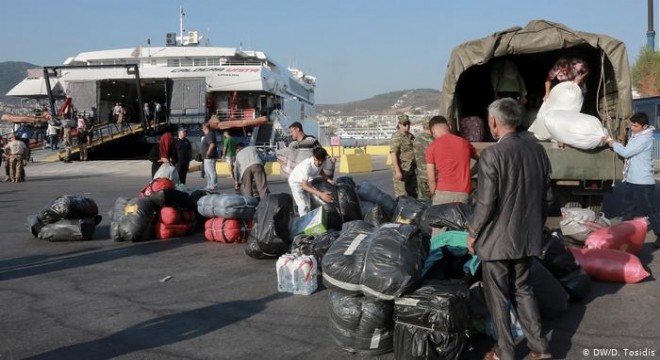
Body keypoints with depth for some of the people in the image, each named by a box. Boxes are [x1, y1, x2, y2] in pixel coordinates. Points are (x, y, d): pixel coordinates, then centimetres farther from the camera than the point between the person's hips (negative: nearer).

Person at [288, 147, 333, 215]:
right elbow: (304, 186, -46)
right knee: (303, 206, -14)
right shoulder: (307, 165, -43)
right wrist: (321, 194, -56)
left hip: (307, 180, 6)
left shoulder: (324, 161, -23)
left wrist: (328, 179, -13)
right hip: (296, 182, -6)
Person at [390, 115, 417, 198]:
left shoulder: (411, 136, 13)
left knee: (413, 194, 15)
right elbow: (393, 154, -19)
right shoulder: (396, 137, -12)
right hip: (401, 170, -8)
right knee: (401, 195, -5)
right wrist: (397, 171, -25)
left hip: (411, 170, 8)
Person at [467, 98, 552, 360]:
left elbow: (486, 203, -19)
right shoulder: (537, 150, 0)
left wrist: (473, 233, -5)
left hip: (497, 239, -6)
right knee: (523, 289, 21)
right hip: (528, 236, 6)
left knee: (497, 296, 9)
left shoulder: (491, 155, -20)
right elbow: (544, 196, 9)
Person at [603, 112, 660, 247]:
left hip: (643, 182, -9)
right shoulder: (635, 134, 10)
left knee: (648, 209, -2)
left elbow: (626, 152, -20)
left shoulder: (645, 139, -18)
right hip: (631, 180, 9)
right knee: (628, 208, 17)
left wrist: (612, 142, -7)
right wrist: (615, 144, 0)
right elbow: (628, 152, 15)